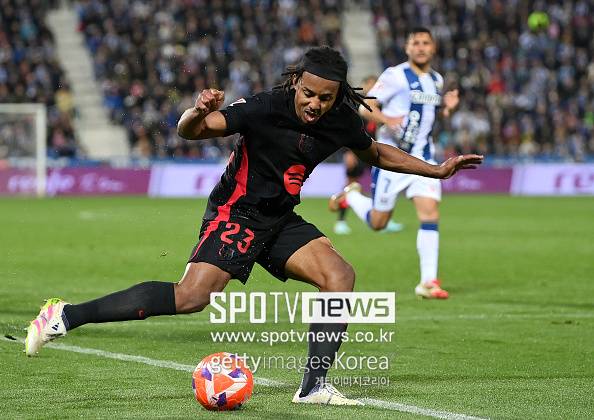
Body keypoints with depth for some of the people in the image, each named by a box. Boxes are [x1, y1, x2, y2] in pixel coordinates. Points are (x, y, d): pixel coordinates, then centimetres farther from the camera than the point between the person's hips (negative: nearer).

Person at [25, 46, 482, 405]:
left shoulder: (341, 121, -4)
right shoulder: (265, 108, -22)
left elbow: (378, 153, 18)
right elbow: (190, 130, -25)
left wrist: (437, 170, 15)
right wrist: (200, 114, -48)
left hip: (281, 220, 6)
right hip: (235, 214, -6)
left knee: (340, 276, -15)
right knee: (192, 296, -25)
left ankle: (314, 385, -9)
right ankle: (67, 316, -19)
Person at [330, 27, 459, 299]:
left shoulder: (436, 80, 11)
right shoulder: (395, 76, -9)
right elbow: (365, 107, -10)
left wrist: (447, 106, 4)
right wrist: (388, 120, -28)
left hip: (423, 158, 4)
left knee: (430, 213, -12)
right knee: (377, 222, 4)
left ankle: (428, 282, -11)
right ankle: (351, 196, 37)